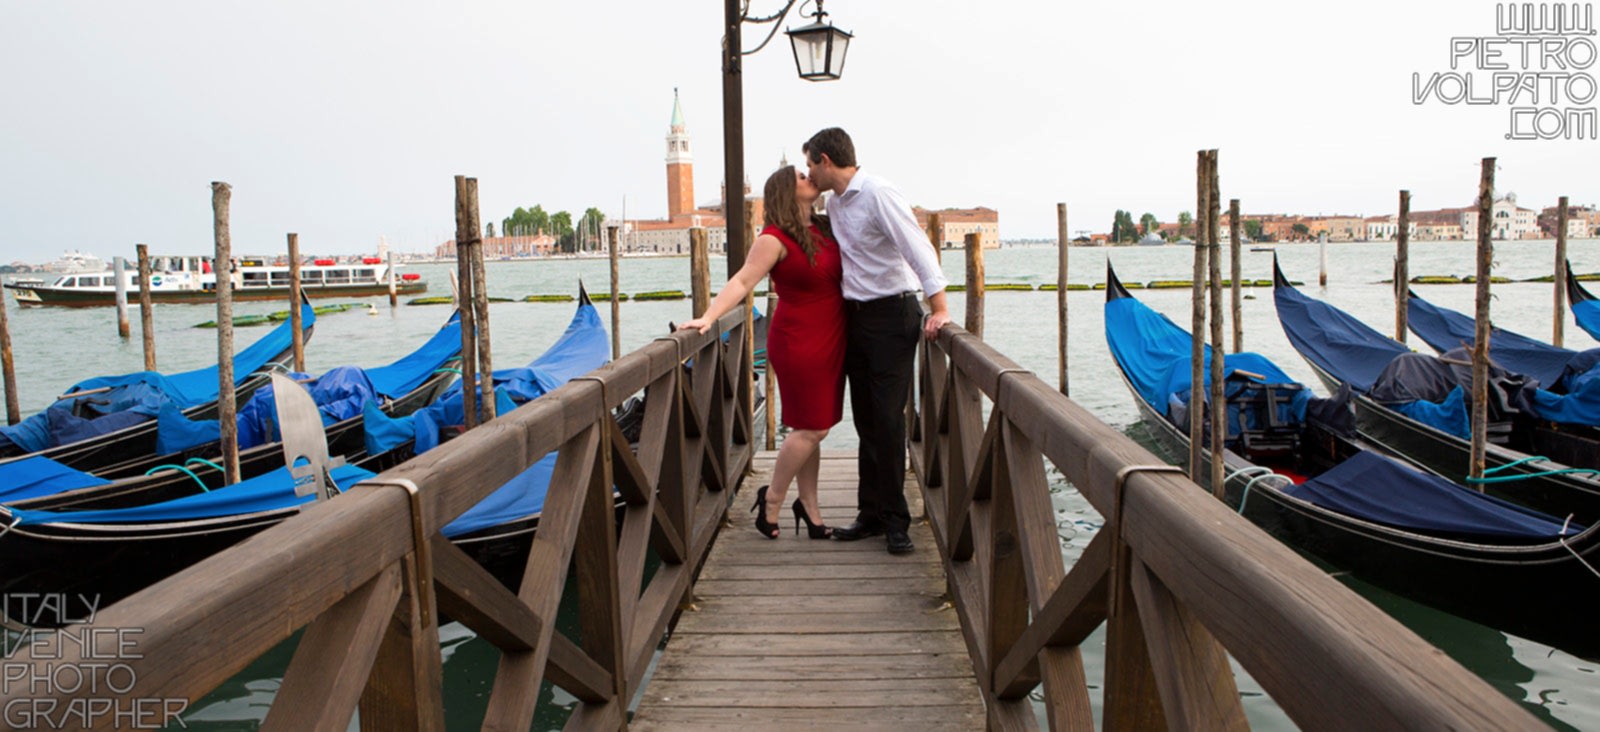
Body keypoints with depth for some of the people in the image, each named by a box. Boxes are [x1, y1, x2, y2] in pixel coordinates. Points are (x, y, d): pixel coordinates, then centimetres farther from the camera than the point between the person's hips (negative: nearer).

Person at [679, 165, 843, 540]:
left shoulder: (823, 228, 11)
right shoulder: (775, 238, -13)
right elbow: (742, 281, -18)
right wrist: (708, 317, -28)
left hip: (830, 341, 7)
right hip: (799, 343, -7)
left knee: (813, 428, 12)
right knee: (810, 428, -5)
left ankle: (809, 507, 21)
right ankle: (771, 499, 12)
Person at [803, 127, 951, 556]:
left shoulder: (878, 193, -13)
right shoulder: (834, 203, 12)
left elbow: (916, 247, -19)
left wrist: (939, 309, -24)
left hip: (892, 315, -8)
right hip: (854, 316, 8)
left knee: (888, 419, -7)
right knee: (866, 421, 10)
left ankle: (895, 521, 3)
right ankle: (872, 515, 18)